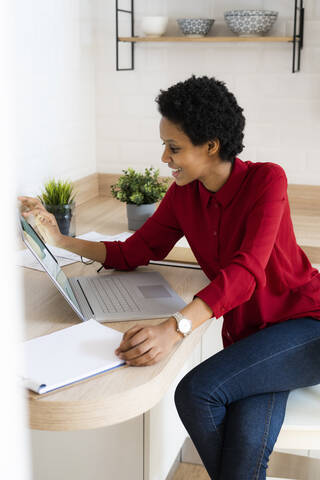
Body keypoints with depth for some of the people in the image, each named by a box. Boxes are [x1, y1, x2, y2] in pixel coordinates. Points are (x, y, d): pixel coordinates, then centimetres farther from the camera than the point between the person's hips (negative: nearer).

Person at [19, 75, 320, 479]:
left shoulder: (266, 180, -15)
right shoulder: (183, 194, 3)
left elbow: (245, 272, -28)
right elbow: (134, 252, 10)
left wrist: (175, 328, -42)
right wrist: (60, 241, -2)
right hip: (248, 335, 4)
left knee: (196, 391, -25)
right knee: (245, 443, -24)